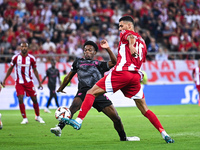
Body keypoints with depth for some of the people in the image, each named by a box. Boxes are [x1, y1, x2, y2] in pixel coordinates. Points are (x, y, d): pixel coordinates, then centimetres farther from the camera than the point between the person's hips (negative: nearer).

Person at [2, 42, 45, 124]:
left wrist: (39, 82, 8)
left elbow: (35, 70, 8)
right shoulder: (15, 57, -5)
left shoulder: (31, 58, -4)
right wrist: (4, 80, 7)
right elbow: (10, 69, 8)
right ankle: (24, 118, -1)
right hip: (19, 83, -1)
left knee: (34, 99, 3)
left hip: (29, 82, 1)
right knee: (20, 99, -12)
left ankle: (37, 116, 23)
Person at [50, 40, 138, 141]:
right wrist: (61, 89, 40)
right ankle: (59, 128, -47)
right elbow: (69, 77, 33)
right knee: (74, 106, -36)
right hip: (83, 92, -1)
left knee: (116, 117, -3)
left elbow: (114, 62, 7)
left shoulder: (99, 64, 22)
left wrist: (107, 49, -4)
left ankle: (123, 137, 20)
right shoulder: (78, 62, 24)